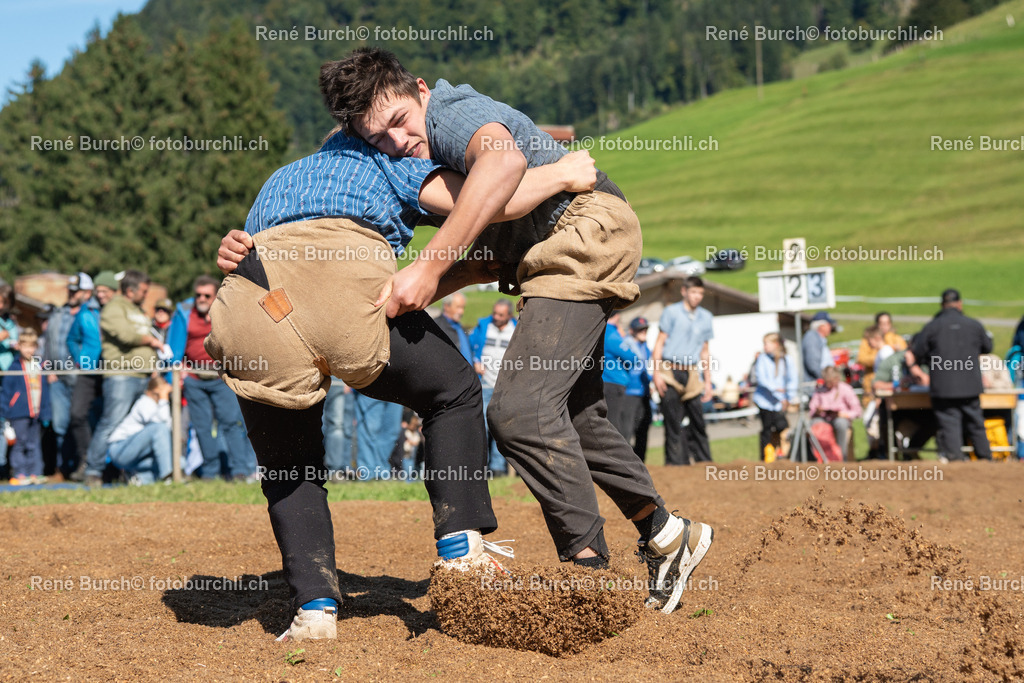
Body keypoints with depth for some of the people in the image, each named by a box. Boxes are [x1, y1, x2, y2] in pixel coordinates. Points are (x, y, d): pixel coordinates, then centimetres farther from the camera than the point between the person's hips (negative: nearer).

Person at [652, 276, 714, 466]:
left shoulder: (705, 317, 14)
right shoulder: (671, 312, 2)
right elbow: (659, 343, 1)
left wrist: (708, 382, 16)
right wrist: (657, 373, -8)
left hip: (692, 375, 3)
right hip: (670, 373, -3)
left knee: (698, 420, -2)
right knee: (673, 422, -4)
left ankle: (704, 463, 2)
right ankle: (676, 463, -2)